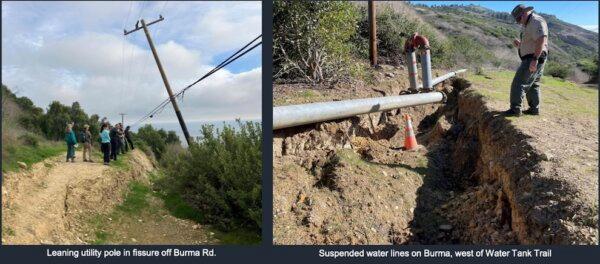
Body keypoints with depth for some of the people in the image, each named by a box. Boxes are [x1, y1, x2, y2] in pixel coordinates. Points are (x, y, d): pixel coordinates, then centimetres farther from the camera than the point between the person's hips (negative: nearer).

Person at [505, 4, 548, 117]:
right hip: (531, 59, 11)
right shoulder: (528, 24, 19)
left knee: (519, 83, -13)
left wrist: (534, 59, -32)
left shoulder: (536, 22, -14)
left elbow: (541, 40, -26)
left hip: (534, 59, -11)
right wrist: (520, 44, 5)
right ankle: (534, 108, 23)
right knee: (532, 85, 16)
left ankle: (515, 109, -14)